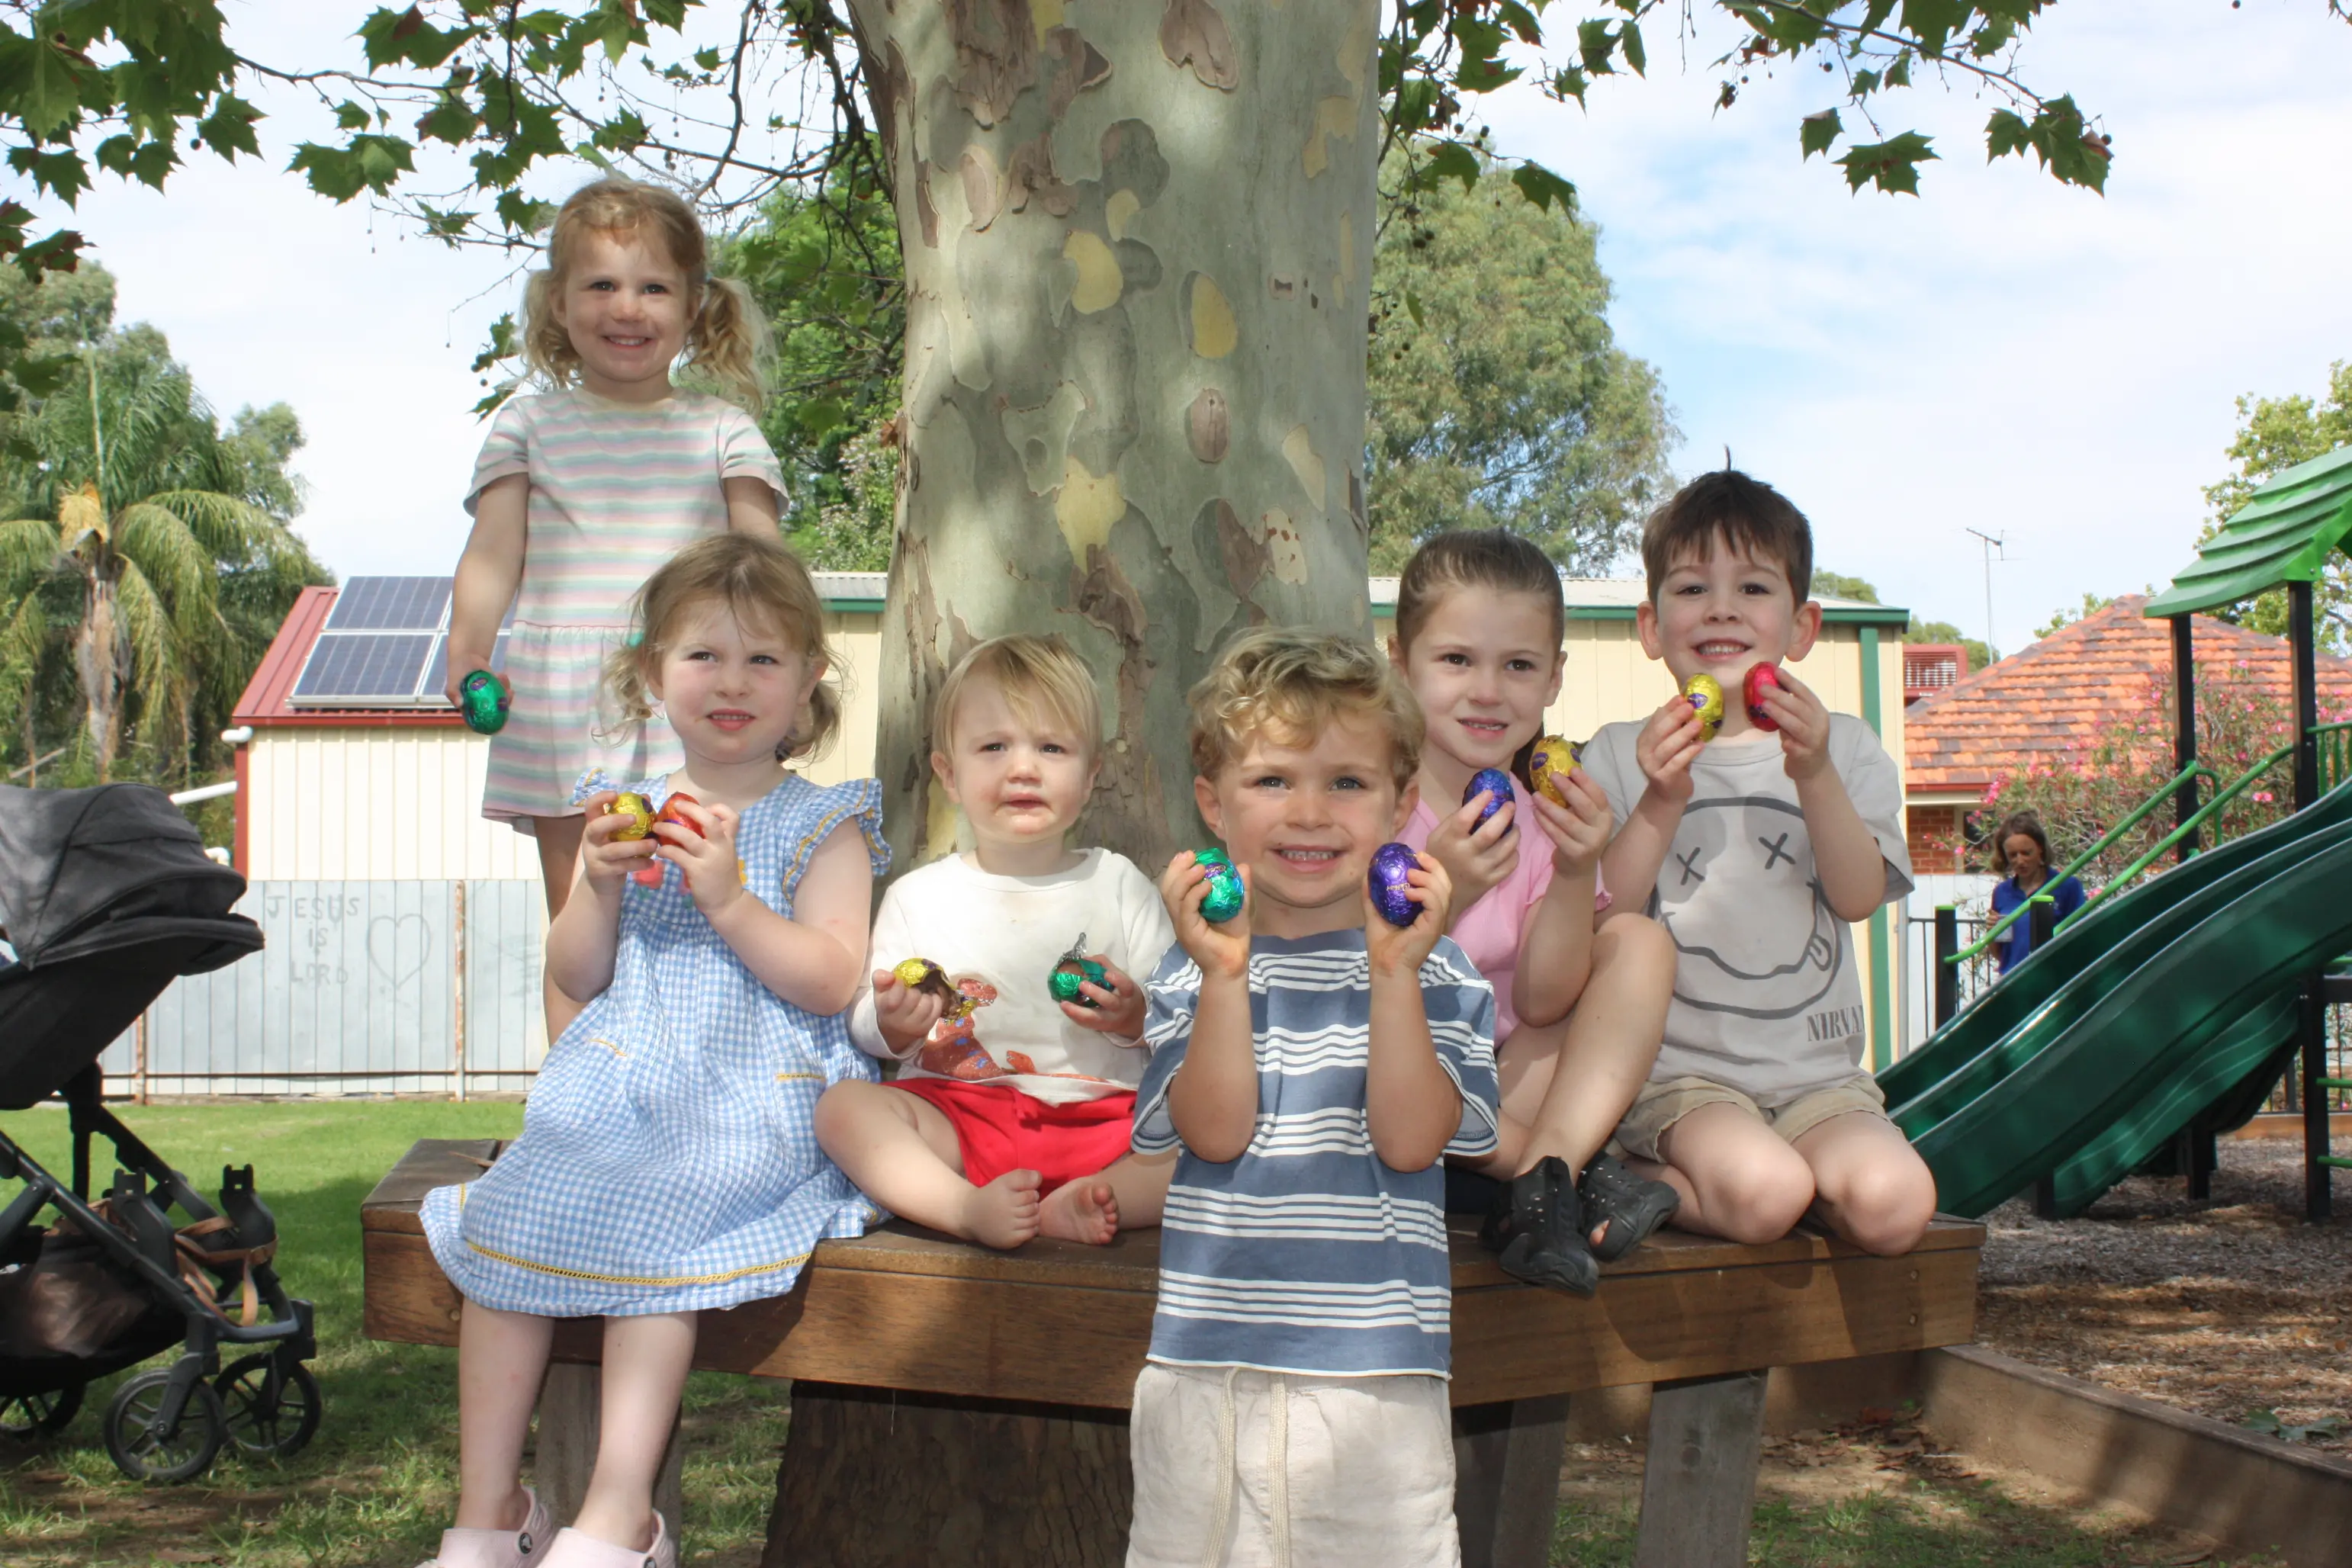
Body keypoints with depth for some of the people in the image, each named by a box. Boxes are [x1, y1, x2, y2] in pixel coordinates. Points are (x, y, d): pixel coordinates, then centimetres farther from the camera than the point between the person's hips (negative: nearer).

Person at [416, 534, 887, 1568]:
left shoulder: (821, 823, 1)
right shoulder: (623, 813, 15)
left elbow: (831, 981, -9)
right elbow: (576, 979, 11)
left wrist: (728, 897, -18)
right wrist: (599, 885, -7)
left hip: (750, 1102, -5)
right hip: (614, 1085, 5)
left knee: (648, 1238, -27)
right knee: (506, 1224, -13)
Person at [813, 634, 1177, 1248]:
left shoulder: (1119, 884, 10)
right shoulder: (917, 897, 10)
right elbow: (866, 1026, 8)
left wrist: (1135, 1018, -14)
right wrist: (893, 1024, -14)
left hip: (1099, 1118, 0)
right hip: (960, 1114, 0)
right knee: (843, 1105, -24)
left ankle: (1070, 1209, -37)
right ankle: (968, 1209, -39)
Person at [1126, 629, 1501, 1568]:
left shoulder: (1432, 970, 1)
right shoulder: (1194, 970, 4)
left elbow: (1407, 1140, -10)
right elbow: (1218, 1134, -8)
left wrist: (1394, 970, -16)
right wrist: (1226, 974, -16)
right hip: (1209, 1360, 1)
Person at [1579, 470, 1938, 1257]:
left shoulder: (1842, 746, 11)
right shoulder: (1621, 755, 5)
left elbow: (1858, 896, -4)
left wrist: (1815, 776, -18)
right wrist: (1663, 802, -18)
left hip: (1817, 1070, 3)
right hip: (1678, 1071, -3)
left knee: (1893, 1204, -24)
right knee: (1762, 1194, -31)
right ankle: (1631, 1182, -2)